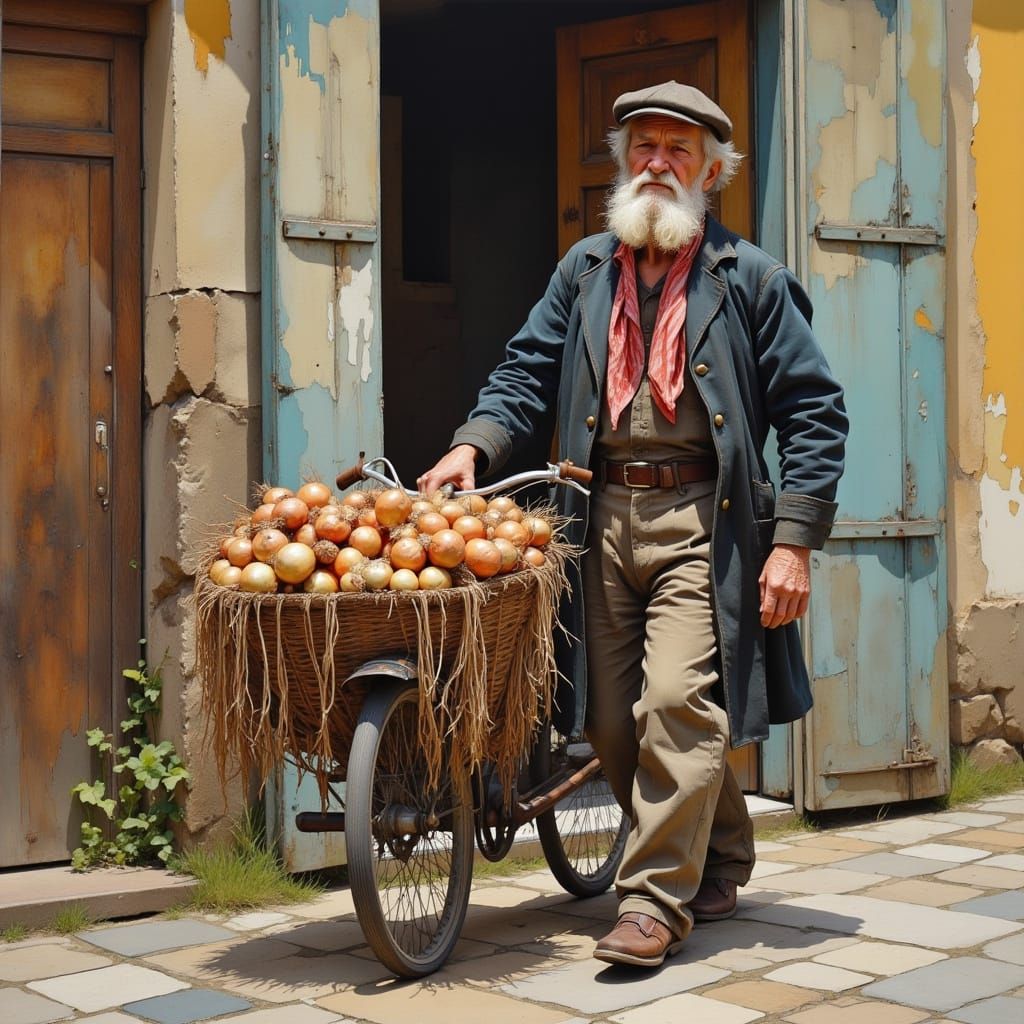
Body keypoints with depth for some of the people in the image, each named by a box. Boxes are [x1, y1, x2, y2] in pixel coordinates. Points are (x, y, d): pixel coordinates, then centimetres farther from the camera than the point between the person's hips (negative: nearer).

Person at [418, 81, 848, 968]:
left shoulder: (750, 279, 4)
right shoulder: (586, 270, 15)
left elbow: (814, 411, 1)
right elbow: (529, 373, 14)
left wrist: (793, 540, -8)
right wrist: (473, 444, -7)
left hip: (701, 520, -4)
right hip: (604, 519, 4)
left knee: (679, 705, -15)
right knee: (612, 723, 7)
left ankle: (656, 900, -4)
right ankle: (720, 858, 27)